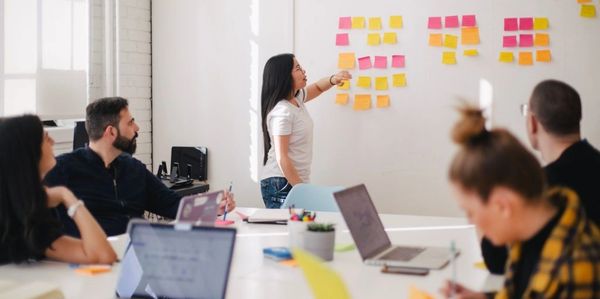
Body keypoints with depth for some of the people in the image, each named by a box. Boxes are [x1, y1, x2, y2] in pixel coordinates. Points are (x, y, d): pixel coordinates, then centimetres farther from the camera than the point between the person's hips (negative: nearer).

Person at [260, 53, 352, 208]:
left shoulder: (296, 99, 8)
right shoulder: (282, 112, -18)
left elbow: (317, 87, 28)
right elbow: (281, 158, -20)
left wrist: (333, 79, 6)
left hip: (295, 182, 9)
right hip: (281, 185, -9)